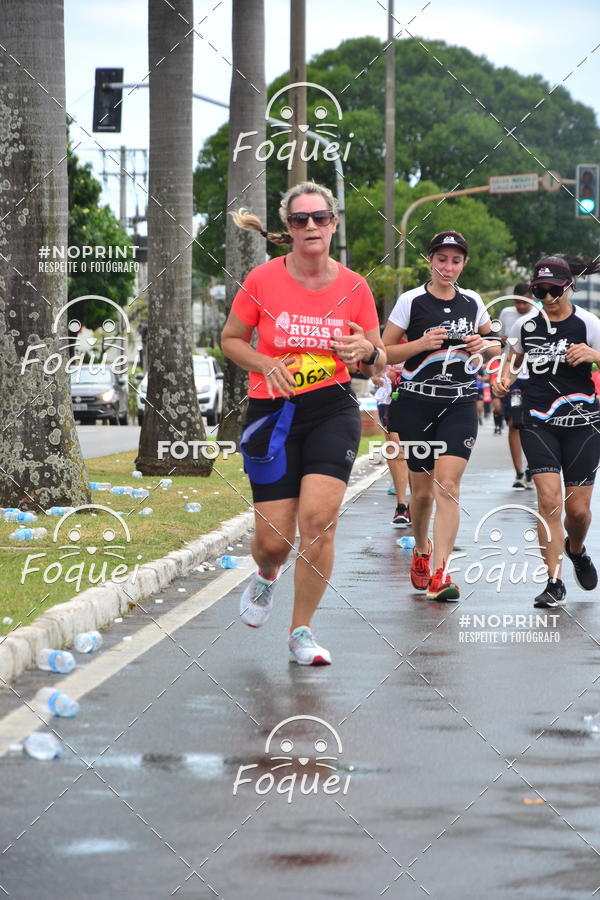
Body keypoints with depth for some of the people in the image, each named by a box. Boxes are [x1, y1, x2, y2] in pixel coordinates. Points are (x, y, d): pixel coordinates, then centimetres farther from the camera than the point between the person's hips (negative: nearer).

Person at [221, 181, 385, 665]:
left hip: (333, 411, 0)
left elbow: (379, 362, 9)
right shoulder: (263, 280, -5)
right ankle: (267, 577, 39)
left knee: (318, 517, -17)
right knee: (274, 540, -2)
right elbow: (231, 339, 8)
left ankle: (302, 631, 2)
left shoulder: (354, 287, -1)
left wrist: (367, 352, -15)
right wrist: (265, 364, -11)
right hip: (272, 414, 0)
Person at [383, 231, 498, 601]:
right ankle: (421, 550, 35)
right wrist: (422, 343, -15)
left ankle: (440, 573, -16)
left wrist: (483, 346, 0)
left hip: (460, 404, 1)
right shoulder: (411, 301, -1)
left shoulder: (472, 302, 8)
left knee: (448, 484, -13)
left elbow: (495, 344, 23)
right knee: (422, 489, 5)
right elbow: (385, 352, 0)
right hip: (417, 402, -1)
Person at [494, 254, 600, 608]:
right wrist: (505, 378, 3)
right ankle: (554, 583, -8)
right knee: (549, 498, -14)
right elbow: (513, 357, 22)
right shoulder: (525, 326, 4)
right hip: (538, 424, 1)